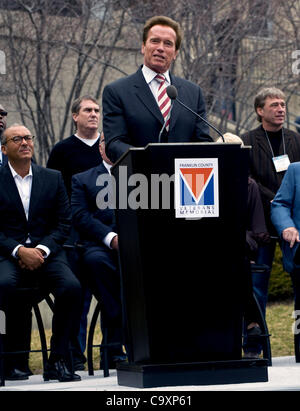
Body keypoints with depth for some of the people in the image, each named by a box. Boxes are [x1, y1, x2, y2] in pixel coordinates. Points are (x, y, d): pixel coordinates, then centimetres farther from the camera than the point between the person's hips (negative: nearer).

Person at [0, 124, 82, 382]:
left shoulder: (53, 178, 14)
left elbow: (64, 223, 9)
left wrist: (41, 250, -9)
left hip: (46, 252, 2)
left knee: (71, 287, -28)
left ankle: (58, 361, -18)